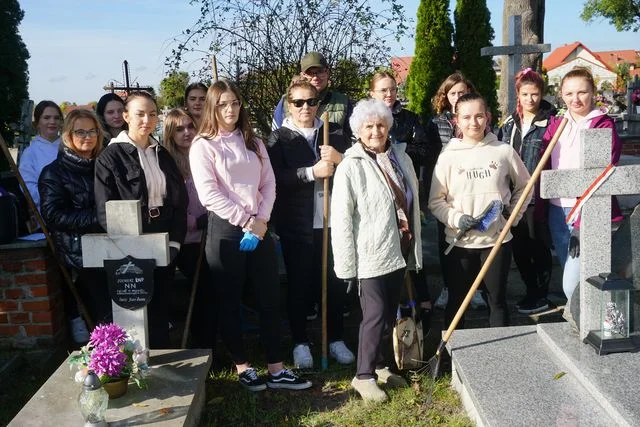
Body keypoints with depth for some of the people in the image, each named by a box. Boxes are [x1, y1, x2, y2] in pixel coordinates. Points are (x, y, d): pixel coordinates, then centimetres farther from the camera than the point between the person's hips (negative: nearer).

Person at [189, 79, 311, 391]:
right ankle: (242, 367, 19)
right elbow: (209, 195, -12)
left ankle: (276, 370, 13)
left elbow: (269, 183, 7)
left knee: (270, 298, 5)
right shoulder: (203, 146, -2)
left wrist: (261, 220, -8)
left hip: (260, 228, 5)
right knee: (230, 301, 5)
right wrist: (246, 221, -14)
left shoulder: (253, 142, 14)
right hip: (225, 229, -4)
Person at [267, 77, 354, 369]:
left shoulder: (332, 132, 12)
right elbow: (276, 178, -11)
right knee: (298, 285, 5)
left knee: (335, 282, 9)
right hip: (297, 224, -2)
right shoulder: (280, 138, 3)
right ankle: (300, 342, 19)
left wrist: (340, 158, -12)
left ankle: (336, 339, 25)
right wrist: (312, 172, -23)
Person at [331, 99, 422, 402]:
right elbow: (341, 219, -14)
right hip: (371, 255, -6)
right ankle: (364, 375, 11)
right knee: (375, 315, -4)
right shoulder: (350, 167, -13)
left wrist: (414, 246, 18)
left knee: (390, 314, 15)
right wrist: (346, 263, -15)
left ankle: (380, 365, 31)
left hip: (399, 251, 7)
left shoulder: (401, 157, 7)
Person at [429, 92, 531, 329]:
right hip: (459, 242, 0)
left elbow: (524, 186, 13)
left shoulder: (504, 151, -1)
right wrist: (456, 218, -15)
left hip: (497, 239, 1)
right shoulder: (448, 156, -3)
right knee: (457, 301, 11)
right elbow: (436, 201, -1)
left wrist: (513, 215, 3)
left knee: (497, 299, 14)